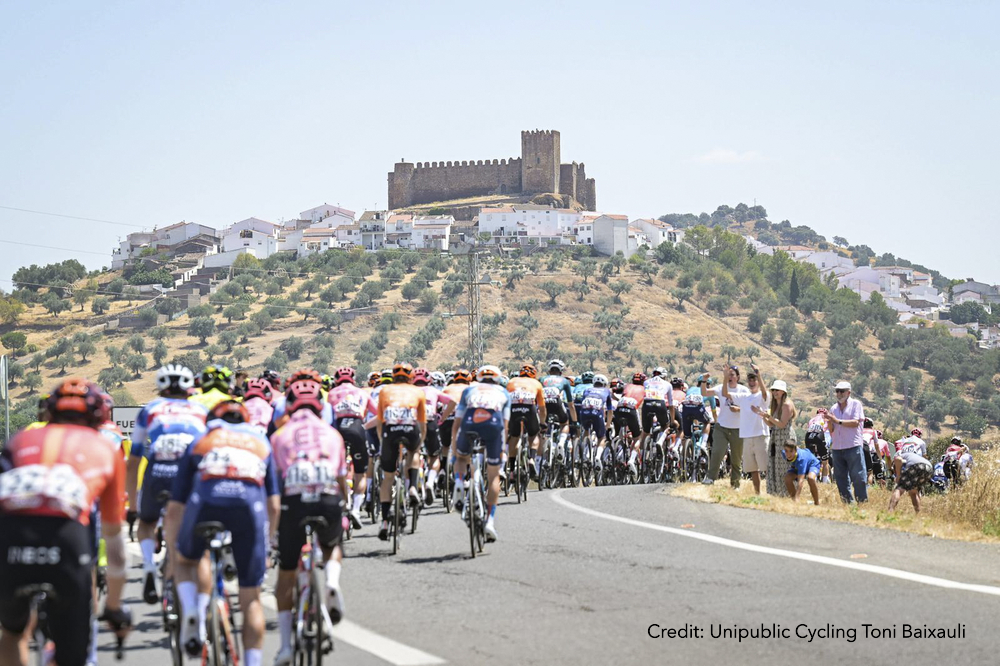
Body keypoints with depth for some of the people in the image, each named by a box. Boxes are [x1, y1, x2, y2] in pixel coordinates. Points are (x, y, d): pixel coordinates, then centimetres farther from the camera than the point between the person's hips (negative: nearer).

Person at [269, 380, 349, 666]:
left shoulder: (280, 435, 12)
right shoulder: (332, 433, 16)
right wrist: (342, 511, 34)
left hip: (294, 503, -1)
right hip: (329, 501, 1)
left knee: (286, 577, 14)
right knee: (333, 548, 34)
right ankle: (332, 584, 0)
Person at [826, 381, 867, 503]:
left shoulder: (855, 404, 3)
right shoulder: (833, 408, 16)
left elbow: (856, 422, -10)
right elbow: (831, 430, 14)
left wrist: (838, 421, -10)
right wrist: (829, 421, -6)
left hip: (853, 447, -5)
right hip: (837, 447, 5)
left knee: (858, 476, -8)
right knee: (841, 478, 5)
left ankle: (863, 501, -5)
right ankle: (847, 502, 11)